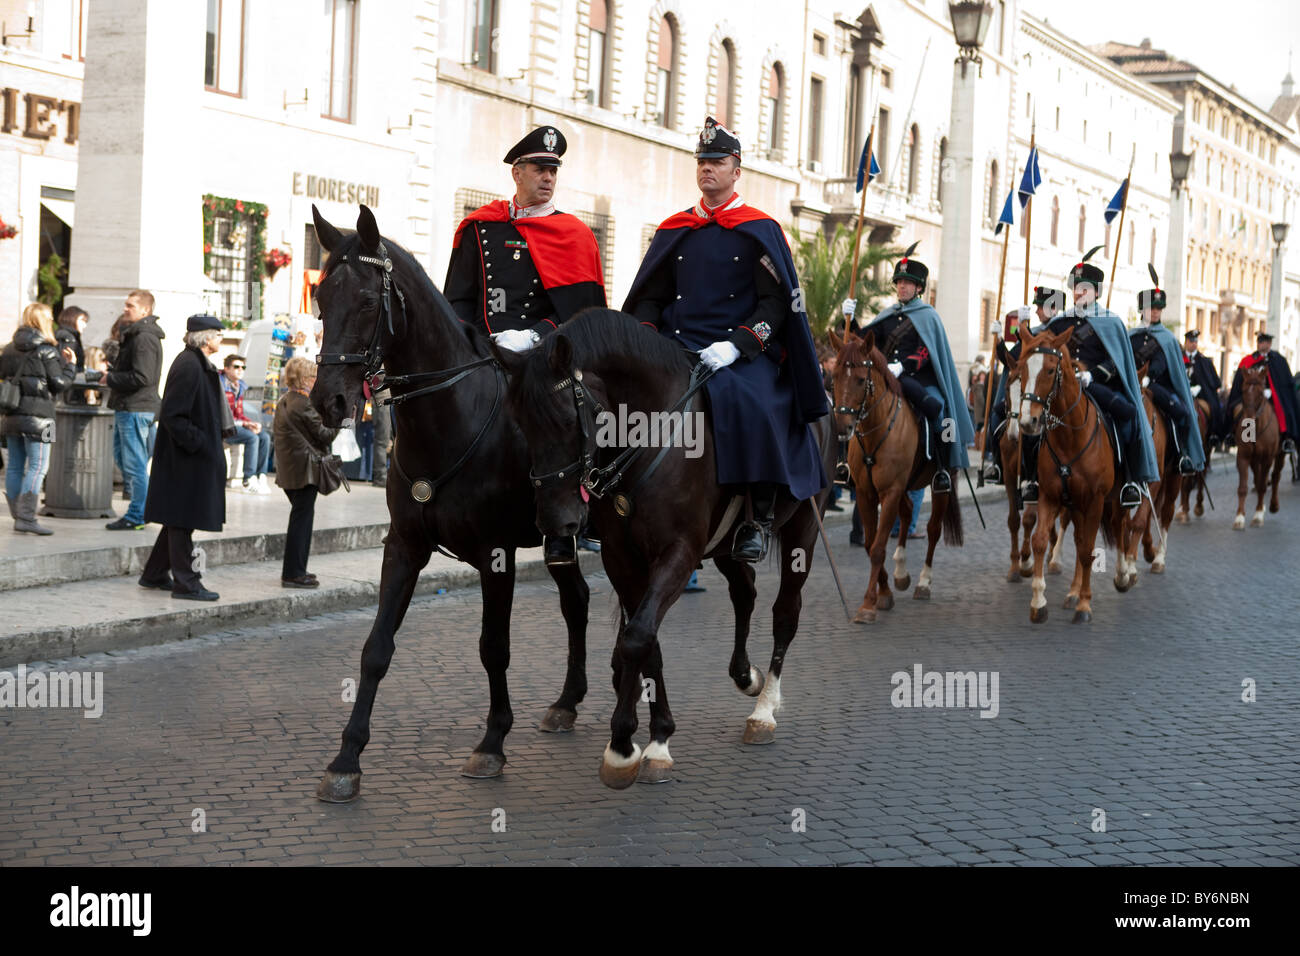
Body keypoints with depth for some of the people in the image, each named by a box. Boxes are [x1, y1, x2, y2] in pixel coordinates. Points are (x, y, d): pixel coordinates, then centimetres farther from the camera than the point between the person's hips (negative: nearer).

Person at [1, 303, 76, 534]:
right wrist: (70, 365, 7)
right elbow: (59, 384, -9)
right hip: (37, 415, -7)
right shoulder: (46, 351, -8)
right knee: (37, 466, -5)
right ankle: (26, 518, -12)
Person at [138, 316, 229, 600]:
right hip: (186, 459, -11)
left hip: (195, 457, 11)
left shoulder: (198, 364, 14)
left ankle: (154, 575, 26)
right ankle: (186, 583, 2)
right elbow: (172, 415, -22)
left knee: (179, 520, 16)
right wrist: (196, 442, -20)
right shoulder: (188, 365, -18)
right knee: (183, 520, -4)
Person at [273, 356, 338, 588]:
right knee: (302, 517, -4)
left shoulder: (283, 401, 11)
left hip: (287, 468, 9)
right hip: (305, 469, -9)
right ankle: (293, 573, -2)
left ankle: (294, 570, 21)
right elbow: (323, 435, -12)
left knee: (301, 517, 17)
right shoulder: (304, 404, -16)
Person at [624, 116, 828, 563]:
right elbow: (650, 296, 19)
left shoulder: (760, 231, 6)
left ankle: (760, 516, -20)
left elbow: (777, 304, -2)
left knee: (747, 400, -35)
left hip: (741, 354, -4)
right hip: (678, 348, 4)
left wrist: (734, 345, -17)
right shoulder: (674, 231, 18)